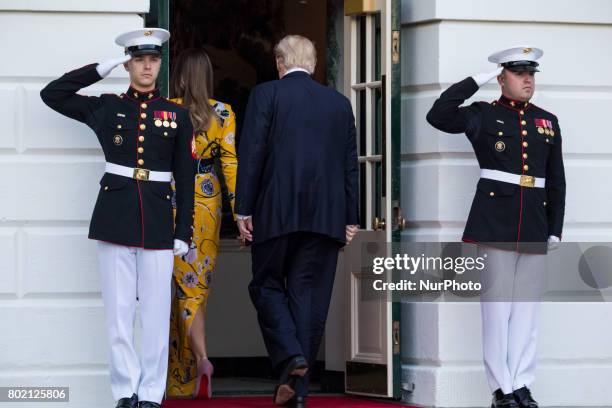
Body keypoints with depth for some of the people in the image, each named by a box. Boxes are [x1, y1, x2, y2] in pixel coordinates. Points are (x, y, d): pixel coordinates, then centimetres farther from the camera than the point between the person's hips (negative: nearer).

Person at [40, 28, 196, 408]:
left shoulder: (177, 115, 7)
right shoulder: (106, 107, 8)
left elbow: (186, 178, 6)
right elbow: (51, 94, 5)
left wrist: (184, 232, 0)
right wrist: (101, 69, 2)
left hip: (158, 221, 0)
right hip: (115, 217, 0)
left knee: (156, 312, 0)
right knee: (119, 310, 1)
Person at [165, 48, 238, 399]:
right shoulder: (223, 114, -3)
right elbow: (232, 164, -6)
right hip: (207, 204, 2)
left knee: (183, 285, 1)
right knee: (198, 286, 13)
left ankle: (201, 361, -20)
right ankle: (189, 375, 21)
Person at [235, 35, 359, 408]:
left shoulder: (266, 94, 0)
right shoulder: (340, 103, 11)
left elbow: (252, 154, -6)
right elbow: (350, 164, 11)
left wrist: (244, 209, -2)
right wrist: (351, 219, 15)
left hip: (277, 213, -3)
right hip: (326, 217, 3)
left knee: (267, 286, 11)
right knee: (309, 296, 5)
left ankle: (291, 356, -11)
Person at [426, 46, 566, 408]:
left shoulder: (548, 122, 14)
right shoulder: (483, 115, 4)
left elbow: (556, 180, 15)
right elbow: (438, 116, -12)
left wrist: (556, 228, 8)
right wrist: (478, 80, -8)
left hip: (535, 223, 4)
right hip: (495, 221, -4)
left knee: (528, 307, 4)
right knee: (497, 305, -3)